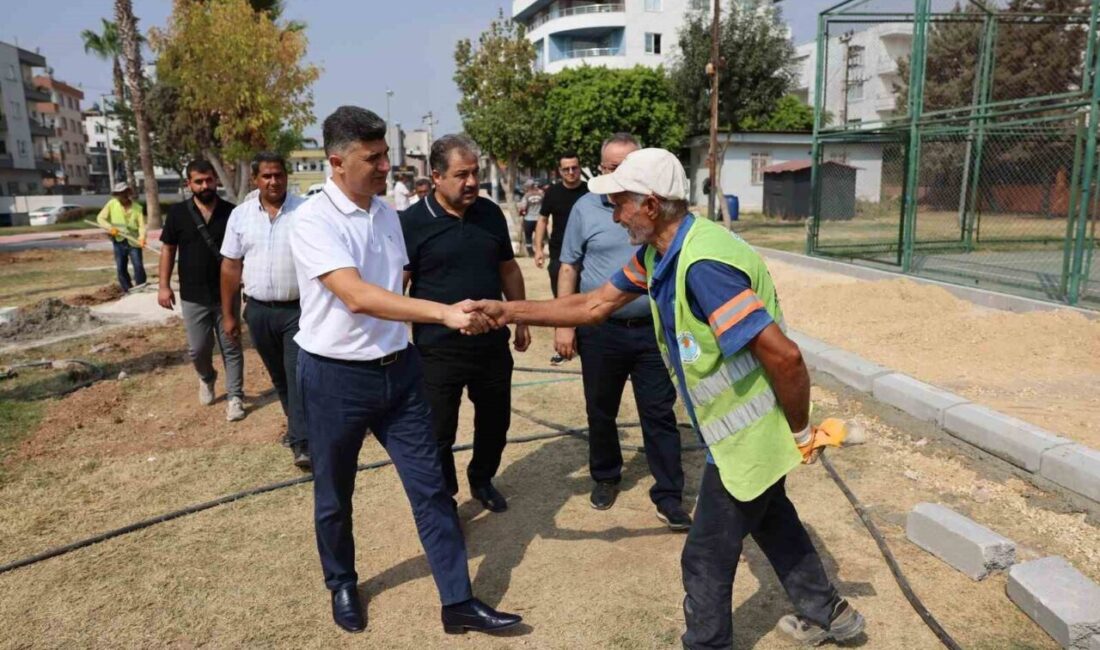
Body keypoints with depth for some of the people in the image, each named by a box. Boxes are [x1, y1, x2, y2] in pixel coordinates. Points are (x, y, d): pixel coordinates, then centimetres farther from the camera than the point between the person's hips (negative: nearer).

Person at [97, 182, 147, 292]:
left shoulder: (137, 207, -6)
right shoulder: (112, 204, -1)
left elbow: (142, 225, -11)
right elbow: (100, 218, 3)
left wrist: (142, 238, -29)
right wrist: (110, 227, -15)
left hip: (133, 241, -3)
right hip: (119, 242, 3)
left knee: (138, 266, -10)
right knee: (121, 268, 7)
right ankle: (128, 291, 17)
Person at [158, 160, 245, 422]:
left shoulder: (231, 212, -1)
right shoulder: (178, 212, -1)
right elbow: (168, 249, 5)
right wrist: (164, 286, 0)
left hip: (227, 294, 0)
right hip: (193, 297, 1)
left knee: (231, 348, 4)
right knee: (198, 349, 9)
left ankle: (234, 397, 13)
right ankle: (206, 378, 39)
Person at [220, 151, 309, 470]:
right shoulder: (240, 215, 3)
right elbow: (231, 267, 7)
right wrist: (228, 314, 7)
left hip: (298, 308, -4)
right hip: (258, 311, 4)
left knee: (298, 373, -5)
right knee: (278, 374, 17)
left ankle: (301, 442, -1)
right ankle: (298, 422, 36)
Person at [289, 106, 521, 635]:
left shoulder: (387, 214, 5)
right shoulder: (313, 220, -17)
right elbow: (357, 296, -31)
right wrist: (445, 313, -37)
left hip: (398, 369, 5)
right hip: (335, 377, -5)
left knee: (430, 487, 5)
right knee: (334, 496, 15)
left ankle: (458, 602, 16)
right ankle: (342, 586, 40)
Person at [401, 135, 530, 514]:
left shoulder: (491, 213, 3)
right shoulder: (413, 222, -11)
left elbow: (508, 269, 15)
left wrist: (521, 320, 16)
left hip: (492, 343, 5)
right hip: (438, 350, -5)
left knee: (495, 421, 19)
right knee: (438, 433, 7)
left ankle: (482, 480, 45)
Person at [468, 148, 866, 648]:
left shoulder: (702, 265, -32)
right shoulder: (657, 254, 0)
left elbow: (783, 355, -32)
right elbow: (596, 305, 7)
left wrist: (800, 430, -17)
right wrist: (509, 311, 3)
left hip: (749, 434, -10)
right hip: (748, 428, 10)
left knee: (707, 559, 8)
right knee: (769, 519, 29)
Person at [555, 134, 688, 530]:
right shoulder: (586, 208, -1)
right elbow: (569, 267, 3)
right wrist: (564, 324, -3)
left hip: (654, 329, 0)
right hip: (600, 330, 1)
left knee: (659, 414, 4)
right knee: (600, 412, 14)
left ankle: (668, 495, 15)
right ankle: (605, 477, 35)